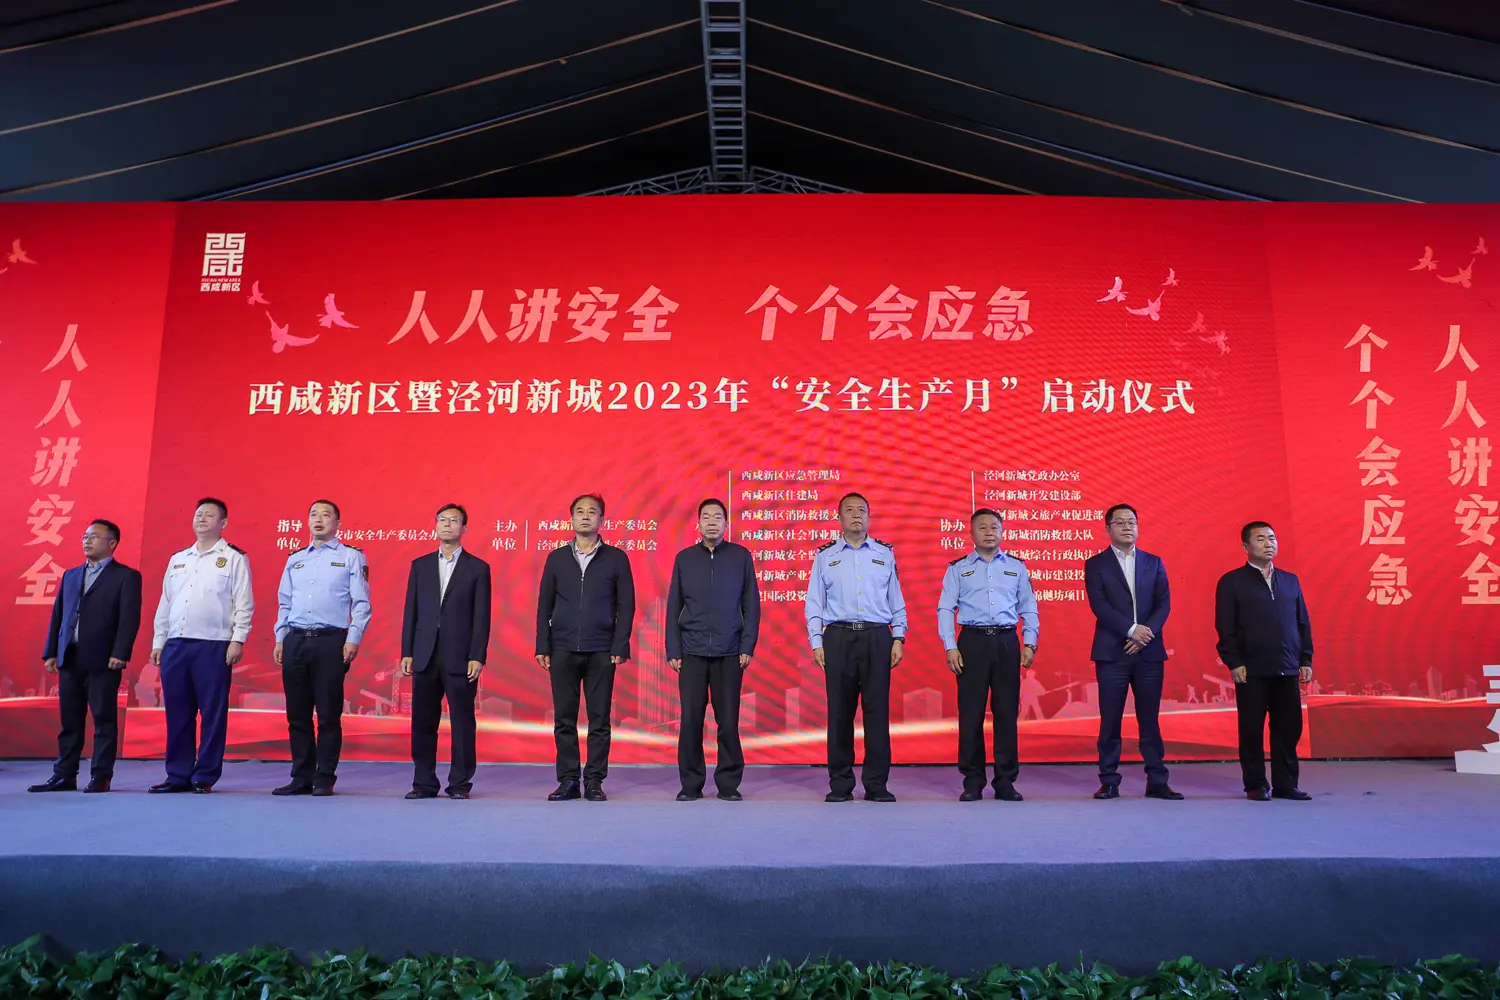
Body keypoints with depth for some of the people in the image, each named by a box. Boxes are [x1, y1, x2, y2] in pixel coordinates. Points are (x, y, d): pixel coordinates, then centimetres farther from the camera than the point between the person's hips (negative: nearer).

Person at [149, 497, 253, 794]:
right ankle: (178, 775, 16)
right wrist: (158, 642, 13)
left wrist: (238, 640, -12)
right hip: (175, 644, 5)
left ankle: (205, 777, 6)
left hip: (213, 646, -5)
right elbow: (164, 603, 19)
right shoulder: (177, 559, 18)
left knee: (213, 712, -2)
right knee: (177, 712, 7)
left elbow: (244, 603, -4)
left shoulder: (234, 558, 2)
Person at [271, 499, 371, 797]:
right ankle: (301, 778, 16)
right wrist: (280, 640, 10)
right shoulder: (295, 559, 17)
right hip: (295, 641, 5)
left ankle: (324, 779, 6)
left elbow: (361, 602, -2)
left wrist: (353, 639, -10)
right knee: (297, 714, 7)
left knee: (328, 714, -2)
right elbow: (284, 602, 18)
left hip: (331, 641, -4)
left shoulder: (351, 557, 3)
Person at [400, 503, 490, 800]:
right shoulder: (420, 565, 12)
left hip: (460, 658, -3)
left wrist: (477, 657, -8)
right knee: (422, 722, 6)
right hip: (425, 656, 3)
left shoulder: (478, 568, 3)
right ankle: (424, 783, 16)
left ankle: (460, 784, 10)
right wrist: (406, 652, 3)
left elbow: (482, 616, -1)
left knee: (462, 722, 1)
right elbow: (411, 611, 10)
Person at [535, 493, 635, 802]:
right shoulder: (556, 557, 10)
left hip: (601, 651, -2)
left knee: (599, 720, 2)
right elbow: (544, 605, 9)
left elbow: (626, 605, 2)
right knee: (564, 719, 4)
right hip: (562, 650, 2)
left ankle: (594, 781, 10)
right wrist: (542, 647, 2)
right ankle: (568, 781, 13)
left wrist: (620, 646, -6)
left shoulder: (616, 558, 4)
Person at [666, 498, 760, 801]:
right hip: (692, 652, 1)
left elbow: (751, 605, 3)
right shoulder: (684, 558, 7)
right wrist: (672, 651, 2)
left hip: (729, 653, -1)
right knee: (690, 720, 1)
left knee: (728, 721, 1)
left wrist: (747, 647, -3)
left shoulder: (741, 556, 4)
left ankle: (728, 784, 14)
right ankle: (691, 784, 13)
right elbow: (673, 607, 8)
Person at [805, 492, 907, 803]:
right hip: (838, 638, 0)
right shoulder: (825, 556, 9)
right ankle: (840, 784, 11)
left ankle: (877, 784, 9)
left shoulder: (885, 554, 11)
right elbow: (814, 603, 7)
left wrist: (898, 638, 2)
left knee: (877, 710, 1)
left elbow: (897, 600, 11)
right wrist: (816, 643, -1)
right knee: (839, 711, 2)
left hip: (877, 638, 1)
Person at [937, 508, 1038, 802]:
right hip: (972, 642, -1)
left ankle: (1005, 781, 13)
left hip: (1007, 642, 2)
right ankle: (973, 781, 9)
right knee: (970, 712, -1)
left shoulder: (1017, 567, 13)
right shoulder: (957, 568, 7)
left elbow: (1029, 609, 12)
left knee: (1007, 711, 3)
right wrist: (950, 647, -7)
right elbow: (945, 609, 2)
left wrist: (1030, 644, 1)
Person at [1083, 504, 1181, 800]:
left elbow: (1164, 603, 4)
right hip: (1112, 653, -2)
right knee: (1110, 720, 1)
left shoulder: (1153, 563, 13)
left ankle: (1156, 781, 11)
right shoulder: (1095, 564, 4)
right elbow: (1099, 606, -8)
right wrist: (1132, 629, -17)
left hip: (1149, 652, 2)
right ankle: (1109, 781, 8)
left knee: (1150, 719, 5)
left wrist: (1147, 632, -11)